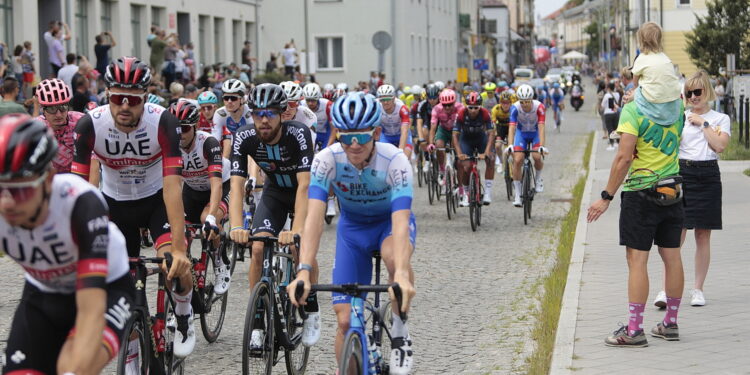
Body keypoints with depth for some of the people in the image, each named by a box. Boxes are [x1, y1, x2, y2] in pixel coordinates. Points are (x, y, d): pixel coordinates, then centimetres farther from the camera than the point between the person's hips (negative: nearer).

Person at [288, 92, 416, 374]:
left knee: (394, 256, -39)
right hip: (352, 226, 2)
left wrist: (402, 274, -58)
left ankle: (399, 329, -15)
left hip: (390, 221, -2)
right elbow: (314, 216, -35)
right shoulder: (326, 160, -27)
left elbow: (401, 221, -42)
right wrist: (304, 271, -50)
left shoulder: (394, 161, -31)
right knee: (345, 319, -8)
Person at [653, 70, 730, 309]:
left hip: (708, 176, 1)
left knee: (703, 236, 6)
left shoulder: (720, 119, 8)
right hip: (682, 174, 0)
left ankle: (697, 289, 14)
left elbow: (720, 146, -8)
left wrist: (703, 123, -6)